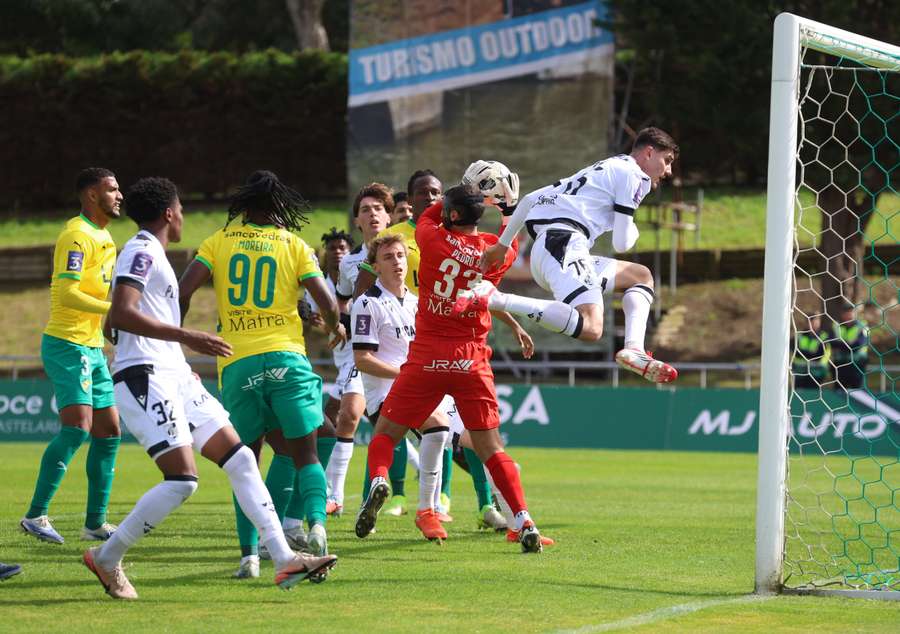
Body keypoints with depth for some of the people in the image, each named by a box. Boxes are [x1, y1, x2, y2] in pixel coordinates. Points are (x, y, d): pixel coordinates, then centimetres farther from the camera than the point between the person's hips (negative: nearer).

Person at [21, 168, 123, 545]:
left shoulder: (103, 237, 17)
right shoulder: (78, 236, -14)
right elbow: (66, 293, -23)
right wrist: (115, 309, -27)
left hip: (92, 347, 10)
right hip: (67, 344, -10)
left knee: (109, 431, 8)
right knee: (77, 426, -19)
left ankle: (95, 523, 13)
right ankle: (36, 515, -16)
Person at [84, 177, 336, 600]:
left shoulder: (150, 255, 21)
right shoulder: (142, 252, -9)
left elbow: (120, 322, 29)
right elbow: (120, 314, -23)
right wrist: (187, 338, -26)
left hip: (173, 376, 10)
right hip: (144, 376, -10)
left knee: (239, 458, 3)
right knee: (181, 478, -18)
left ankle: (285, 561, -2)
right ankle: (106, 558, -5)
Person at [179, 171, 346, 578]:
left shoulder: (219, 242, 9)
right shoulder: (294, 246, 6)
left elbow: (184, 291, -2)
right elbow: (327, 303, -1)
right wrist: (335, 328, 21)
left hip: (237, 363, 1)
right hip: (286, 357, -1)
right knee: (306, 455, 6)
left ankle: (249, 553, -1)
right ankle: (316, 522, -21)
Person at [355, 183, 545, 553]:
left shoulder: (434, 241, -7)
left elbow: (425, 218, 18)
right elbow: (512, 242, 26)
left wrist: (465, 198, 26)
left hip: (427, 358, -2)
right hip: (473, 363, 2)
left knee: (386, 432, 10)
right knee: (490, 448, 8)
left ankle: (378, 479, -19)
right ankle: (524, 522, -3)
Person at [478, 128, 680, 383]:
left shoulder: (599, 170, 32)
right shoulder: (631, 174, 4)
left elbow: (529, 199, 33)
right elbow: (621, 243, -1)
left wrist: (503, 244, 41)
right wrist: (632, 231, 23)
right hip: (564, 244, -10)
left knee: (641, 276, 24)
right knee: (590, 328, -31)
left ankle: (634, 349, 0)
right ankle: (493, 299, -30)